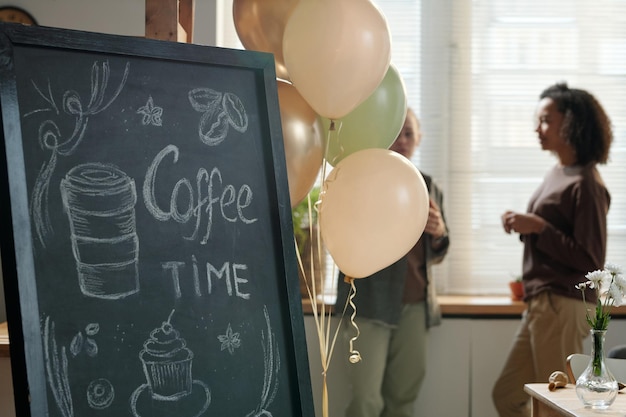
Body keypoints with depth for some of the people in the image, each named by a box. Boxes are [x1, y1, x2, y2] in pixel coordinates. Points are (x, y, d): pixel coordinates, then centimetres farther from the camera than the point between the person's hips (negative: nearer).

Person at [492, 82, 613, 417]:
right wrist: (524, 227, 0)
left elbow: (590, 259, -17)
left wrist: (538, 227, -18)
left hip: (563, 305, -9)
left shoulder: (585, 185, -13)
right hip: (542, 303, 9)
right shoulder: (557, 174, 12)